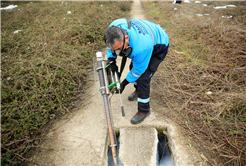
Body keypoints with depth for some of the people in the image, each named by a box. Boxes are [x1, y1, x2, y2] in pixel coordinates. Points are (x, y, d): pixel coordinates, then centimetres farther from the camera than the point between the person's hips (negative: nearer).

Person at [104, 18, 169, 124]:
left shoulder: (141, 47, -46)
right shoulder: (114, 27, -27)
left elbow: (139, 70, -28)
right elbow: (110, 44, -3)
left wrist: (125, 82, -17)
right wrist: (111, 60, -13)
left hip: (158, 48, -7)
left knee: (143, 78, -14)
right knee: (132, 67, 13)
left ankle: (144, 110, 6)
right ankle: (138, 90, 42)